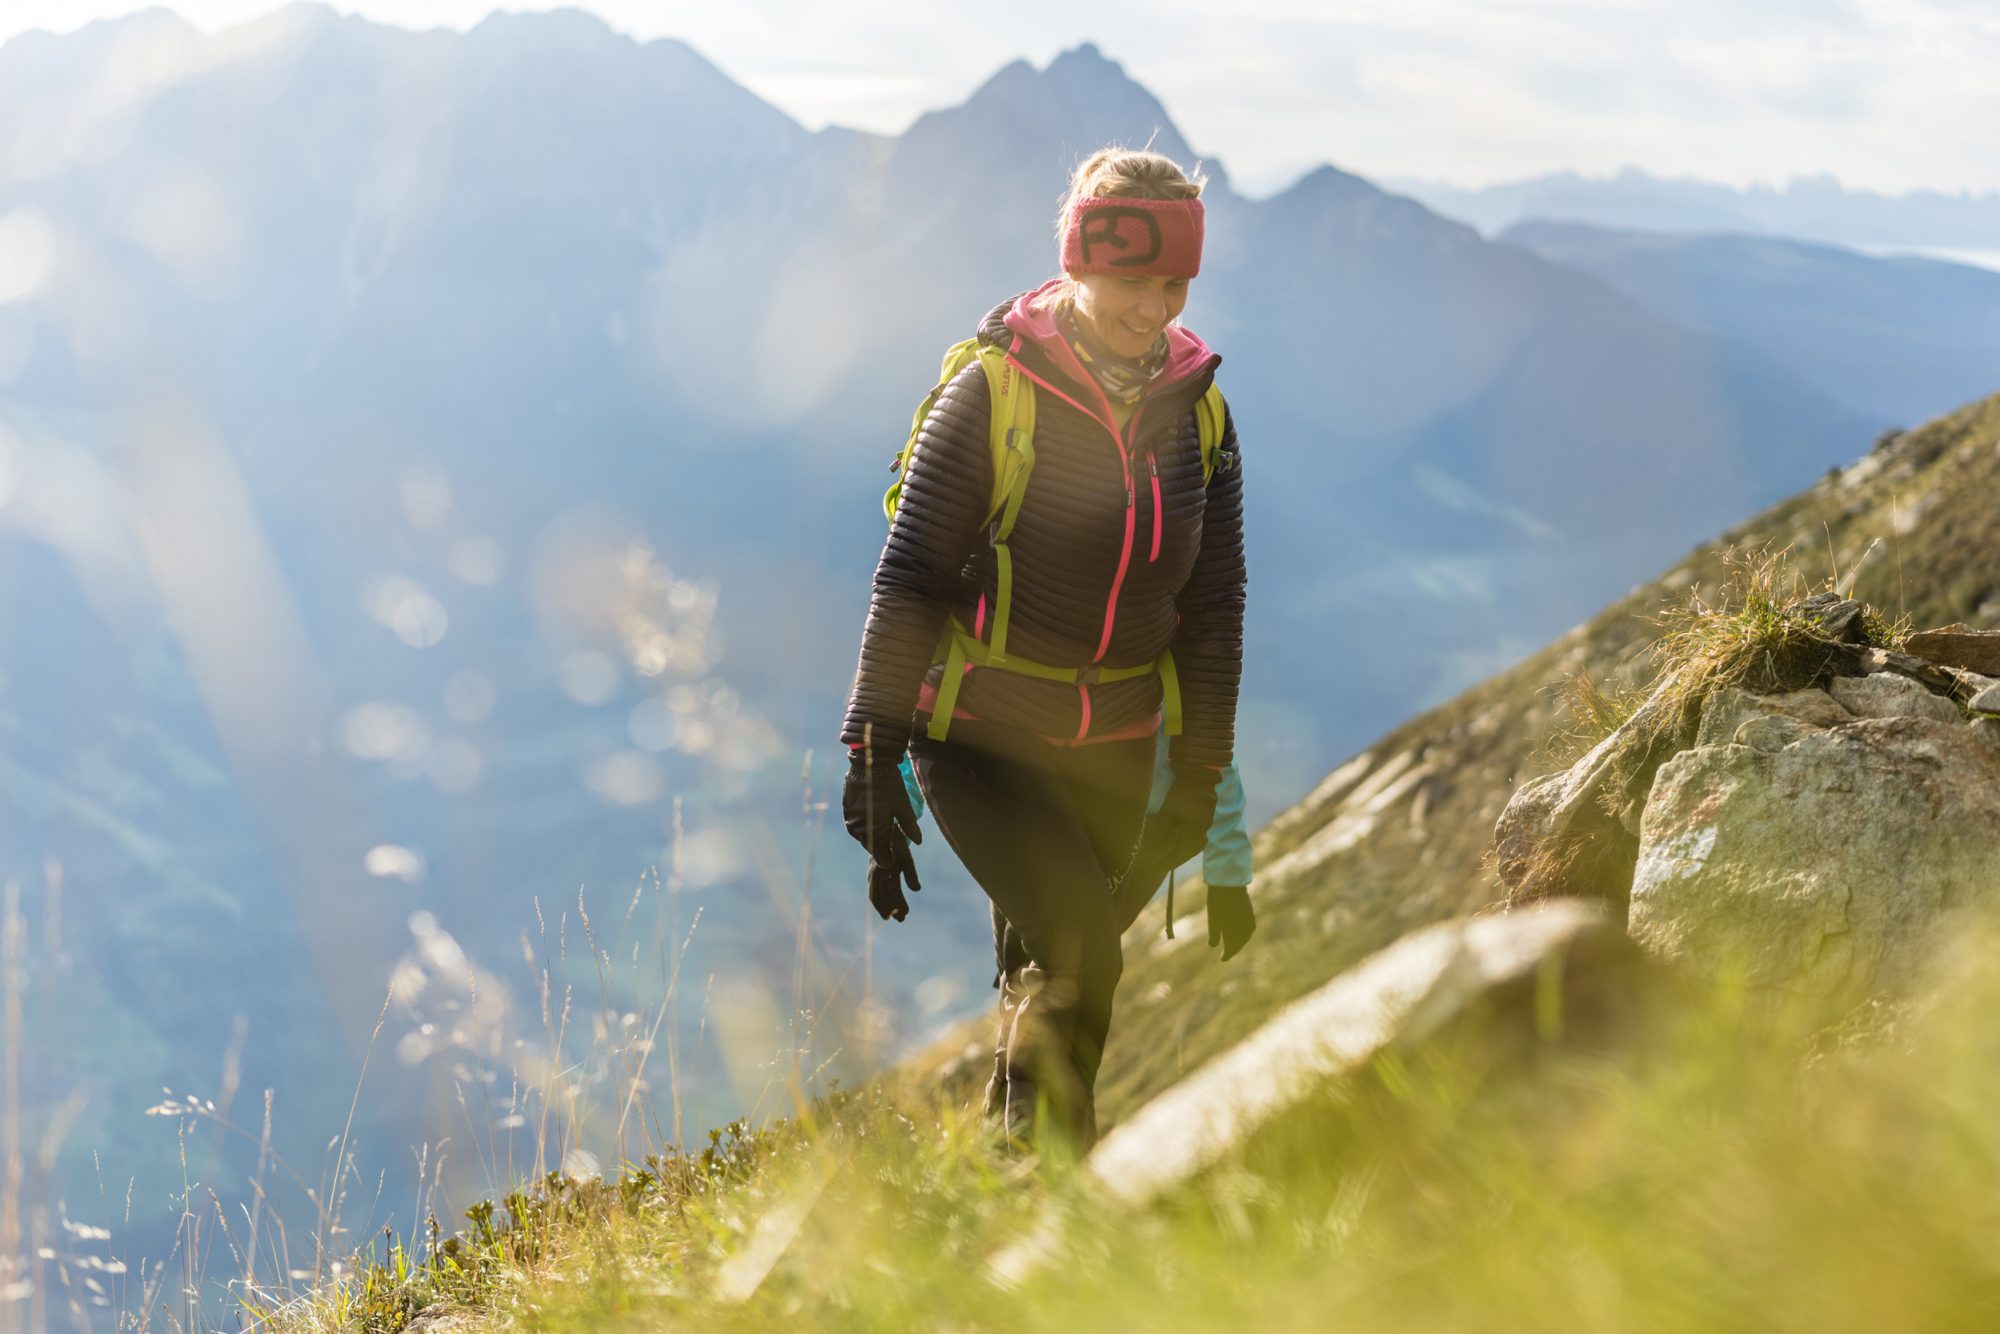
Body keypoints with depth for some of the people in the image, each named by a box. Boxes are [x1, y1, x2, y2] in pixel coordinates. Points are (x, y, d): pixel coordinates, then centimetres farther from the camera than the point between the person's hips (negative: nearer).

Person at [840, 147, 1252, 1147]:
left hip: (1114, 754, 5)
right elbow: (910, 579, -10)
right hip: (981, 741, -4)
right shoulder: (990, 394, -12)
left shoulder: (1199, 416, 2)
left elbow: (1212, 609, 8)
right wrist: (874, 754, -14)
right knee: (1079, 956, -21)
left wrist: (1202, 787, 6)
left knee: (1046, 979, 8)